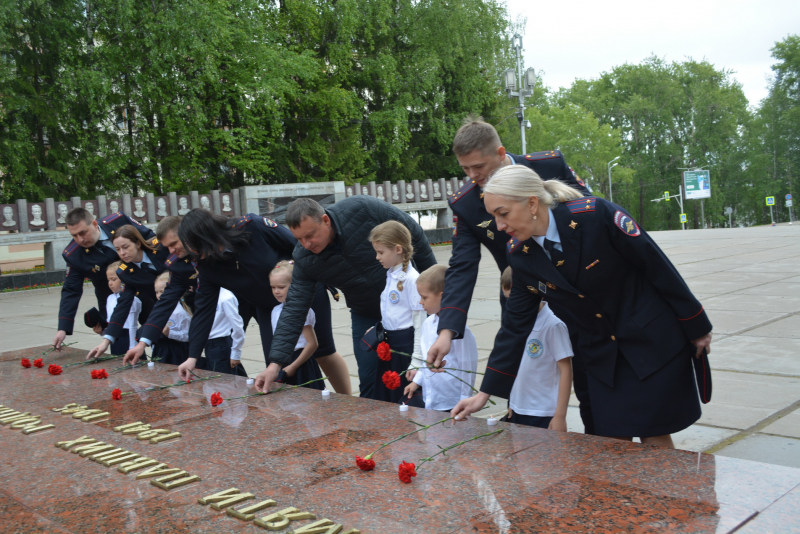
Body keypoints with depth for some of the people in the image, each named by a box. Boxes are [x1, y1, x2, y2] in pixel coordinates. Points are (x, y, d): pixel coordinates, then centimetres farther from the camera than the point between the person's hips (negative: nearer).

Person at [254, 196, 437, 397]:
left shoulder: (362, 209, -28)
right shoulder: (303, 259, -18)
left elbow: (413, 232, -16)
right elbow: (294, 309, -15)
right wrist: (275, 363, -23)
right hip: (365, 314, 3)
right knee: (369, 379, 3)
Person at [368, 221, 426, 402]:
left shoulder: (411, 278, -17)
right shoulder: (390, 275, 8)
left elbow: (420, 321, -17)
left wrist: (417, 361, -18)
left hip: (406, 343, -8)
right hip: (388, 342, 9)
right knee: (383, 399, 14)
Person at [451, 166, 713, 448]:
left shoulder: (596, 214, -24)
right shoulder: (520, 255, -9)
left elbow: (659, 266, -14)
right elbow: (515, 326, -2)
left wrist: (696, 328, -6)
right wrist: (485, 394, -3)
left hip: (653, 340, -4)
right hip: (602, 355, 4)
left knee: (653, 436, 1)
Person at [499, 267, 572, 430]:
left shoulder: (553, 325, -14)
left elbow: (566, 371, -11)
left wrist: (560, 416, -13)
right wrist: (510, 404, 12)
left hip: (543, 416, -6)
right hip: (516, 411, 6)